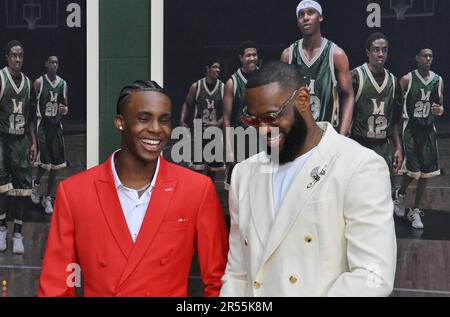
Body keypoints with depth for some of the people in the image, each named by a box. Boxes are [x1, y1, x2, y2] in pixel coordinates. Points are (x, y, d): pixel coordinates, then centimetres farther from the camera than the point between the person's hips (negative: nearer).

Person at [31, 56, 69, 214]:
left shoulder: (63, 84, 7)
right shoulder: (39, 82, -5)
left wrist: (65, 109, -8)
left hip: (56, 125, 4)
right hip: (42, 124, -4)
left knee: (55, 165, 5)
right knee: (44, 162, -12)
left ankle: (48, 198, 17)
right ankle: (36, 183, 21)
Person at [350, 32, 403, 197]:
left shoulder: (393, 80, 9)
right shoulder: (355, 76, -8)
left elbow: (396, 119, 15)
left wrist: (398, 148, 9)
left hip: (385, 146, 5)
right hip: (359, 145, -5)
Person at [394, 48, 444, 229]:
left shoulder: (438, 81, 4)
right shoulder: (407, 80, -7)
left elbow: (440, 104, 15)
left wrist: (440, 110, -9)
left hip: (428, 129, 4)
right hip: (410, 127, -4)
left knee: (426, 172, 5)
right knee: (412, 170, -9)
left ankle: (415, 211, 19)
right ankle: (401, 194, 25)